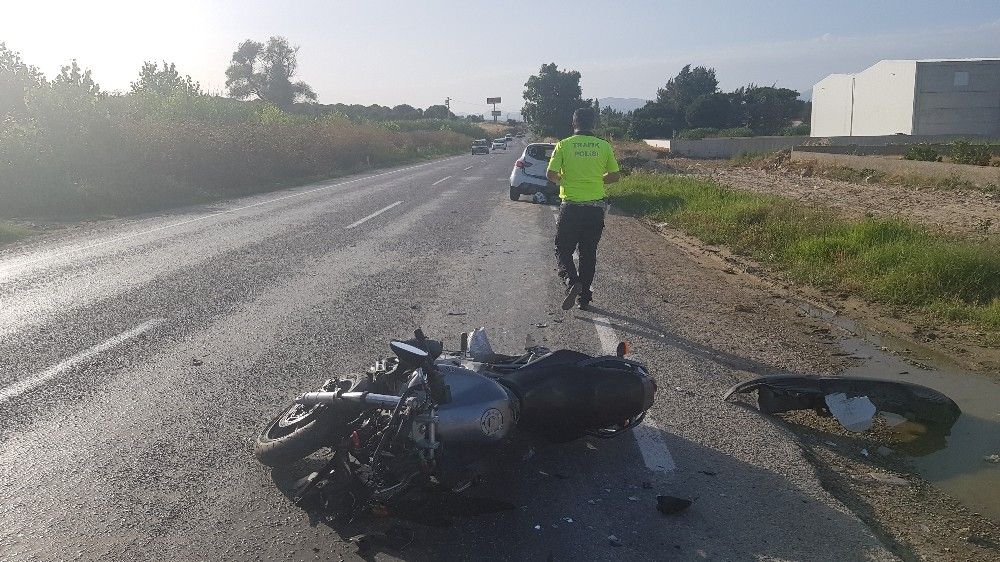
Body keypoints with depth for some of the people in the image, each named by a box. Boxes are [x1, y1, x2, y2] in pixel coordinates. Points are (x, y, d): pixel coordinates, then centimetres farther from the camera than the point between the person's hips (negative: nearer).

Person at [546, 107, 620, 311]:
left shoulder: (564, 145, -5)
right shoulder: (604, 146, 2)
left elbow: (551, 174, -8)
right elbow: (615, 176, 5)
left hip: (571, 206, -3)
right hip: (596, 207, 3)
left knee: (563, 250, 8)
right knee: (589, 253, 14)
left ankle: (571, 281, -18)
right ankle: (584, 297, 18)